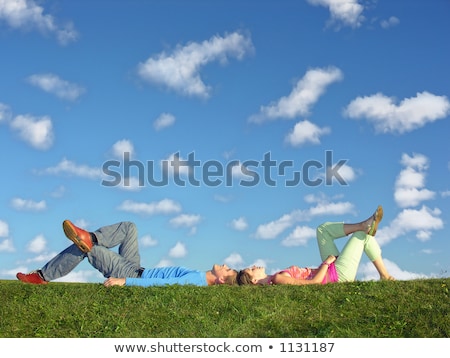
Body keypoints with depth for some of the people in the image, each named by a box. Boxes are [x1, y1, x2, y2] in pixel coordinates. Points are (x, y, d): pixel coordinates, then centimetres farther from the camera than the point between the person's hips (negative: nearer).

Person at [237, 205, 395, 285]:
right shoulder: (279, 279, -29)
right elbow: (315, 281, -34)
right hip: (340, 273, -9)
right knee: (363, 234, -1)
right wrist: (327, 262, -20)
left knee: (323, 229, 9)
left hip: (331, 270, 9)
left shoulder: (272, 280, 1)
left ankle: (365, 225, -3)